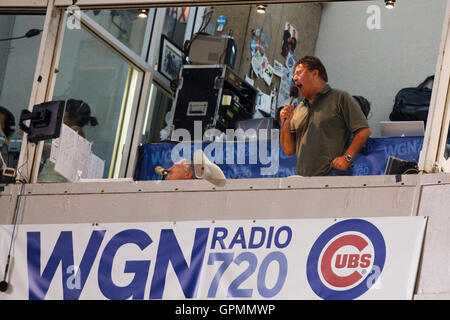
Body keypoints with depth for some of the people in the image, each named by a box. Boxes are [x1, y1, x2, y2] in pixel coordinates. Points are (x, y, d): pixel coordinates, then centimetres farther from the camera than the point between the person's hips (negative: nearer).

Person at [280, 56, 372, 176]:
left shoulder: (340, 98, 4)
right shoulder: (299, 110, 22)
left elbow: (364, 131, -4)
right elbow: (289, 151, 19)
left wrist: (347, 158, -14)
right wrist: (286, 123, 5)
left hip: (334, 174, -5)